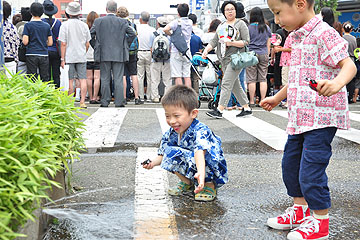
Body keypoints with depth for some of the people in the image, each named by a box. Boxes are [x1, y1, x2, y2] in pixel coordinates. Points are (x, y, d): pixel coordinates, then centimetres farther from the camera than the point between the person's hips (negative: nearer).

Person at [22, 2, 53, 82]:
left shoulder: (28, 25, -3)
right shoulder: (47, 26, 5)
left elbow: (25, 42, -9)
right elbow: (50, 43, 6)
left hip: (31, 55, -2)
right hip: (44, 55, 2)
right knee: (45, 79, 6)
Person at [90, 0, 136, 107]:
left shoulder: (98, 21, 0)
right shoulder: (122, 22, 0)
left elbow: (90, 34, 0)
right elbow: (132, 34, -1)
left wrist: (95, 46, 12)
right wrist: (125, 45, 9)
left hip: (103, 54, 0)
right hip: (119, 54, 0)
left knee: (105, 79, 7)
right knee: (118, 79, 2)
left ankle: (105, 101, 8)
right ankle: (119, 101, 1)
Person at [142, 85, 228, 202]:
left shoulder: (200, 131, -27)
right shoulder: (171, 134, -4)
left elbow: (200, 152, -46)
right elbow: (163, 155, 4)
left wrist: (201, 172, -63)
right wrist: (154, 162, -19)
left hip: (213, 173, -7)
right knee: (169, 149, -8)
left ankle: (209, 185, -8)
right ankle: (187, 182, 8)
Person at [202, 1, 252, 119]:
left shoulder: (240, 24, 1)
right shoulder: (221, 26, 18)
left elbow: (246, 41, -7)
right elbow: (214, 41, 12)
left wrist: (232, 43, -18)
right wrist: (206, 50, -5)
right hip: (224, 60, 7)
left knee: (226, 84, -13)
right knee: (235, 86, 9)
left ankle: (219, 110, -15)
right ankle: (246, 108, 18)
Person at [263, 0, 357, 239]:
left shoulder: (324, 34, -14)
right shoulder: (296, 38, 14)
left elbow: (348, 64, -23)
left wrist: (338, 82, -44)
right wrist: (277, 98, 34)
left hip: (322, 118, -10)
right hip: (300, 117, 10)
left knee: (311, 170, -7)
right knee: (290, 164, 17)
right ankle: (300, 210, 34)